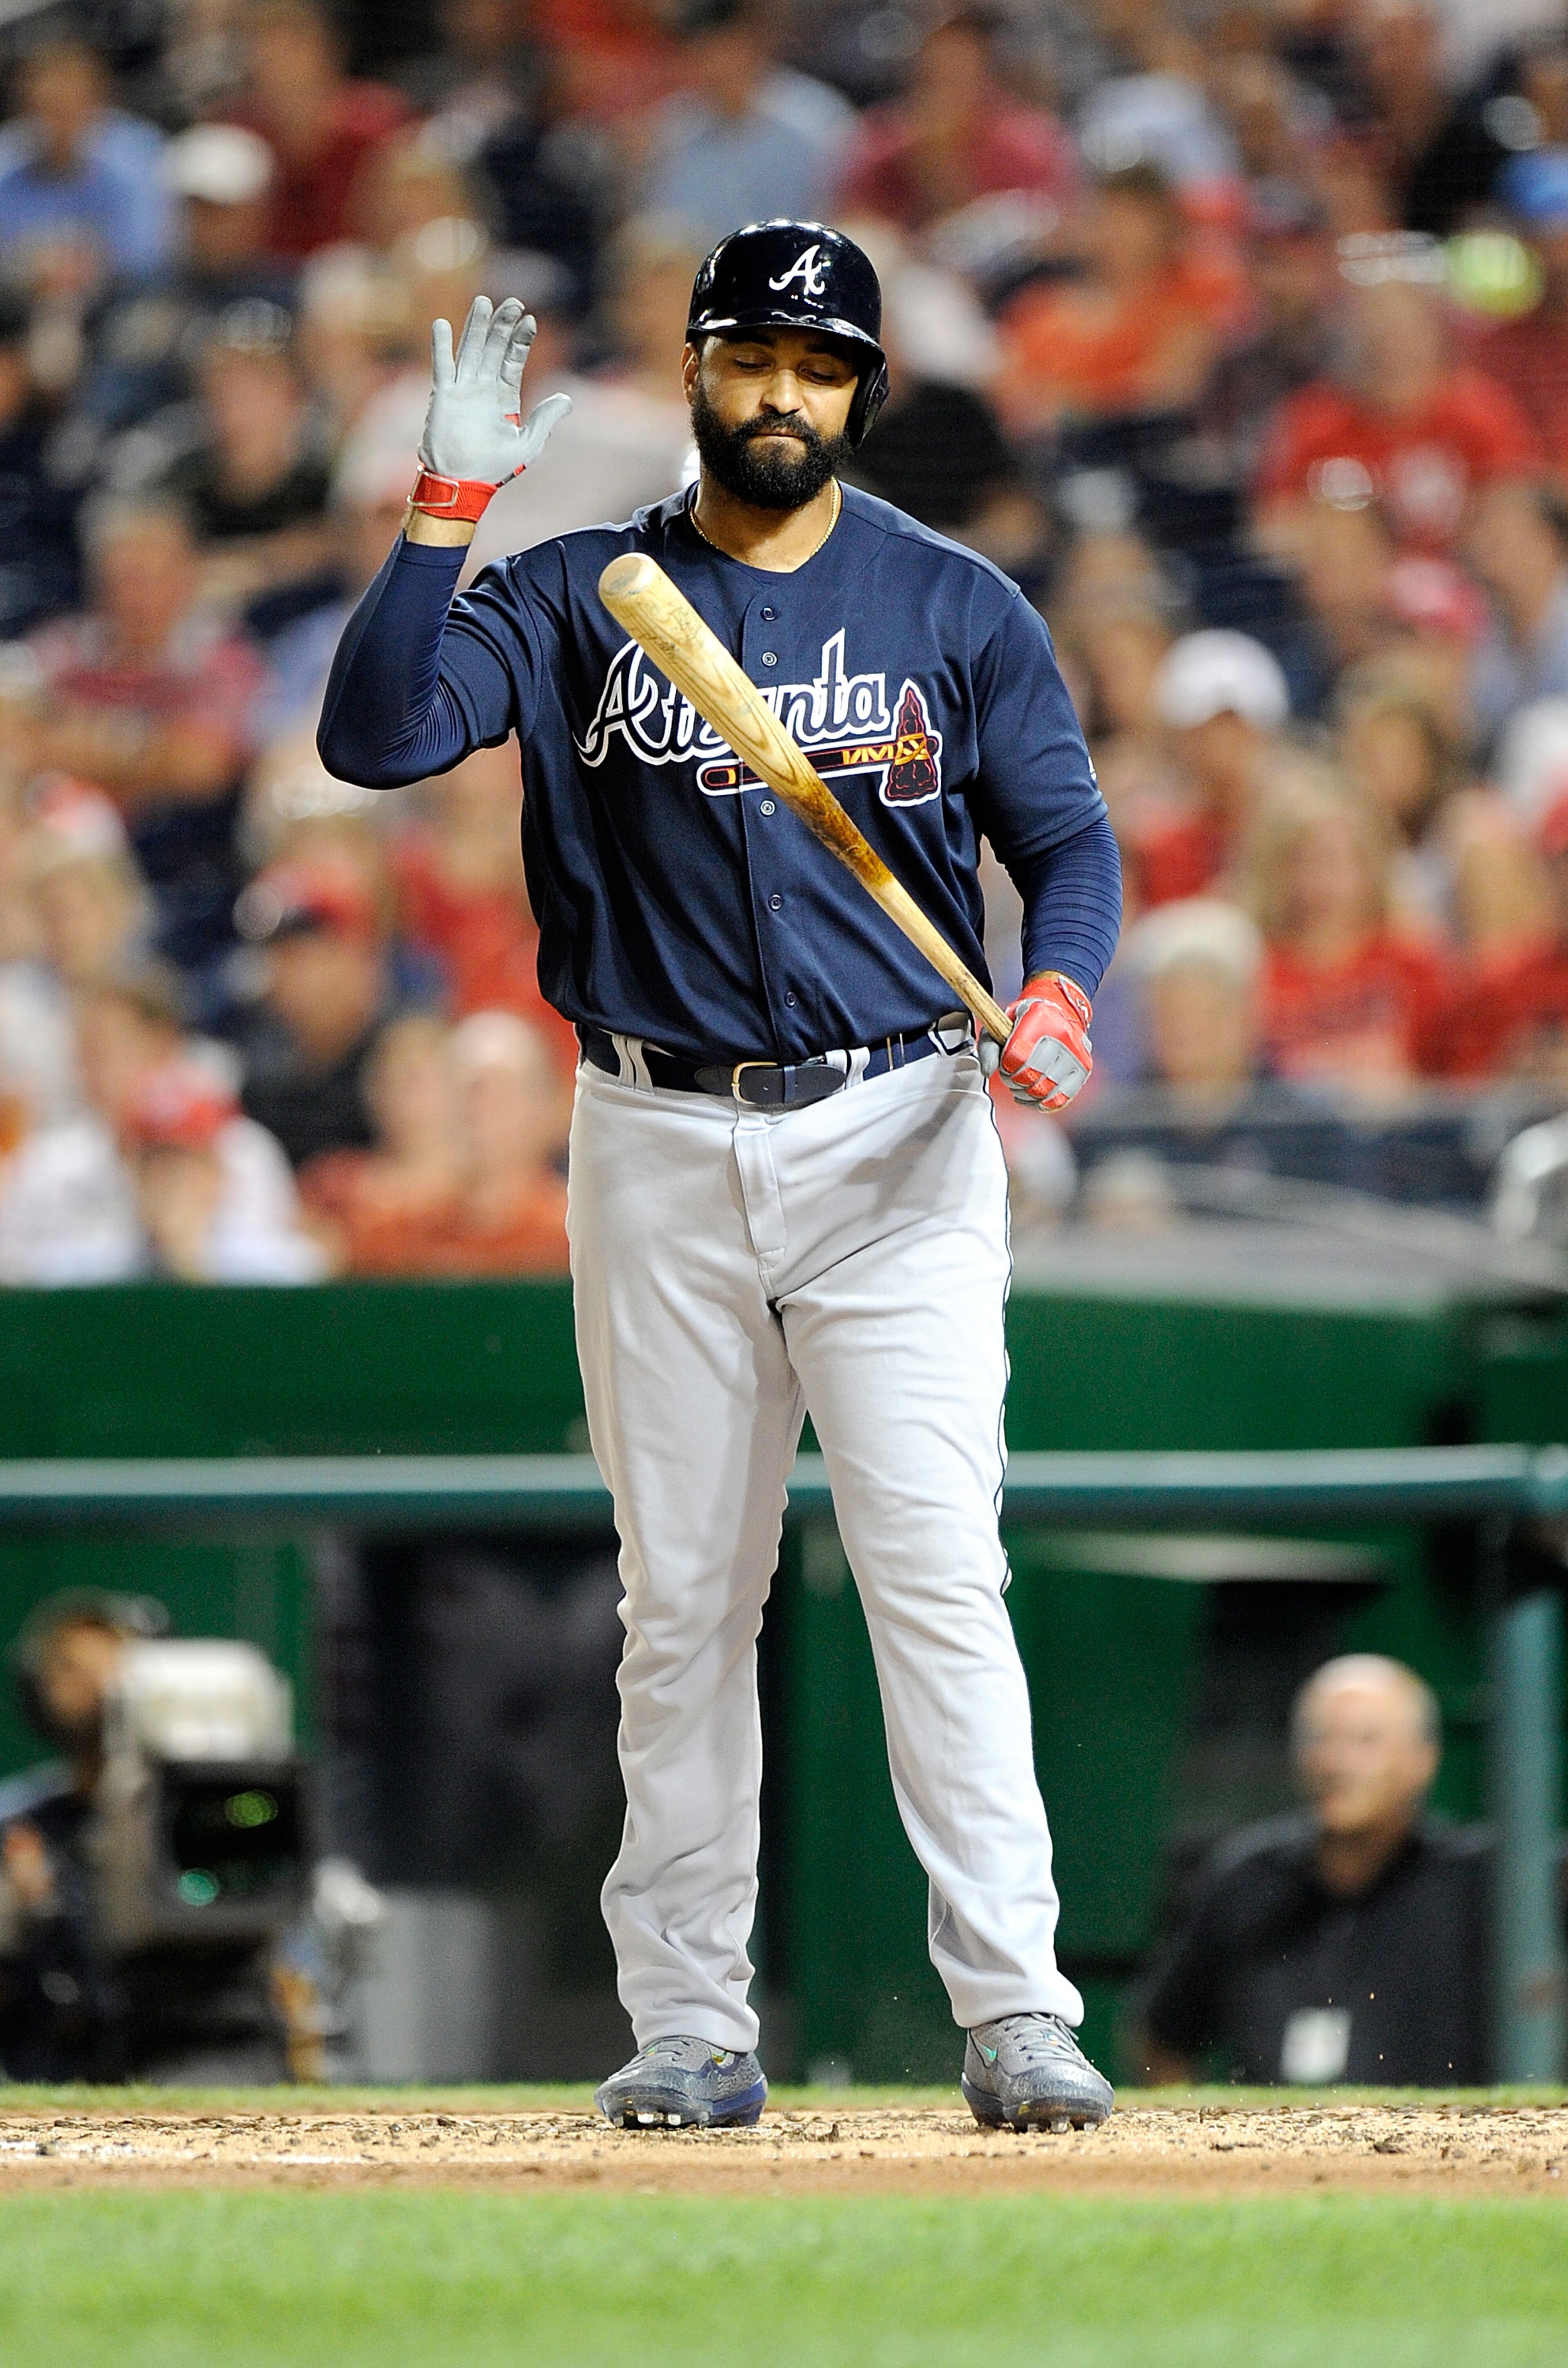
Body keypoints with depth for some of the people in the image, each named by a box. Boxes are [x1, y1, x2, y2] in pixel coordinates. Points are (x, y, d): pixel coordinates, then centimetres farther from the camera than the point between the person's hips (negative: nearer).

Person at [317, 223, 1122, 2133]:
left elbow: (1067, 839, 6)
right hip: (658, 1151, 2)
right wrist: (447, 505, -16)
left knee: (938, 1579, -11)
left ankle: (1015, 2010, -13)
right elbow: (374, 737, -8)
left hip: (895, 1142, -2)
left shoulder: (959, 610, 5)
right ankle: (689, 2027, 10)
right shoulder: (578, 598, 5)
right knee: (680, 1601, 5)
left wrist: (1058, 990, -14)